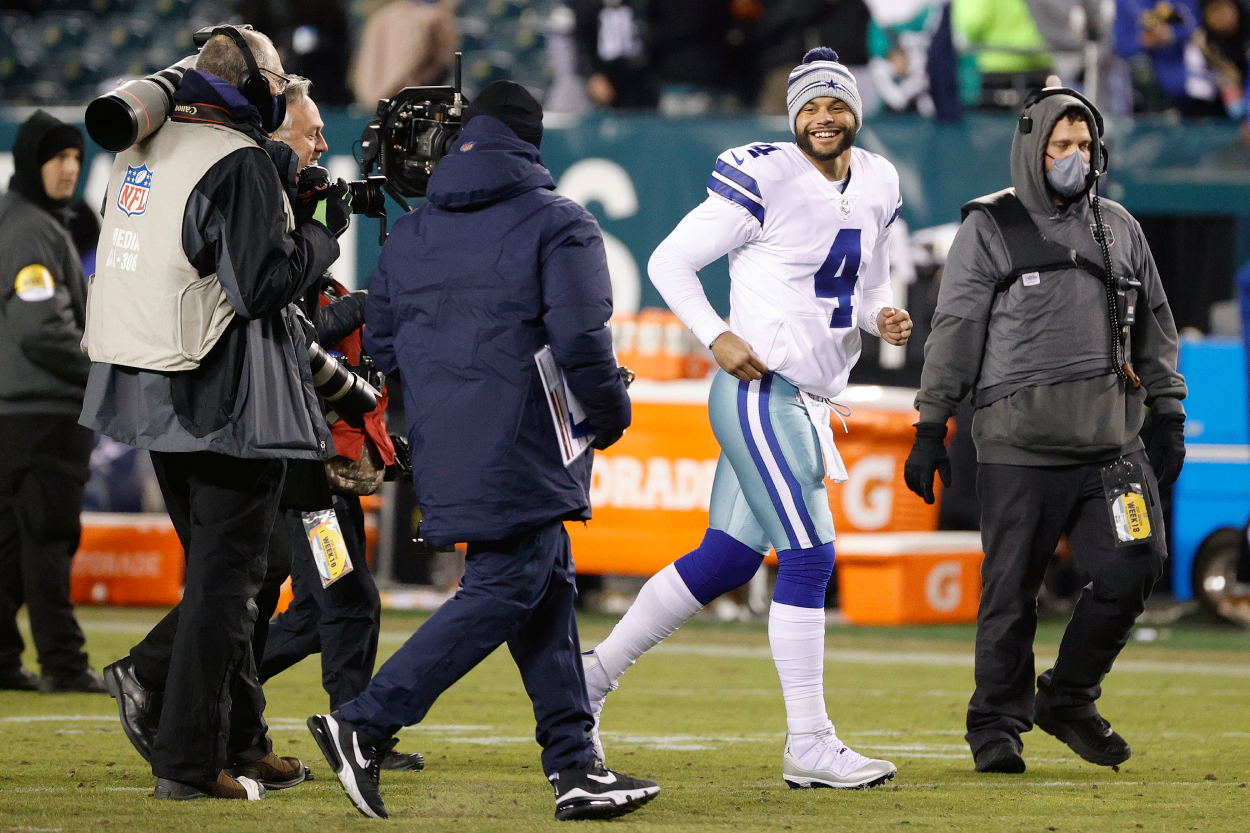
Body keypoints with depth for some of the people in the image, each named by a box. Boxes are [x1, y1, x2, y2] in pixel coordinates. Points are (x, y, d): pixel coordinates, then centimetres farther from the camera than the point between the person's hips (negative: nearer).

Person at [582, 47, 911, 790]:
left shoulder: (877, 187, 11)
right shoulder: (767, 180, -12)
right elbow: (670, 261, -7)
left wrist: (883, 318, 1)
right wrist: (719, 338, -16)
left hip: (810, 404, 8)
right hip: (762, 390, -8)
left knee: (726, 561, 12)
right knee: (810, 556, -11)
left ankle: (592, 677, 23)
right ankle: (809, 746, -6)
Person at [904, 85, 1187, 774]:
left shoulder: (1119, 229, 16)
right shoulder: (989, 229, 3)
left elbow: (1154, 326, 21)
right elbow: (954, 331, 0)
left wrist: (1167, 415, 14)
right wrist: (931, 429, -4)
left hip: (1109, 441, 4)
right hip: (1020, 446, -4)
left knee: (1132, 569, -5)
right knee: (1011, 589, -2)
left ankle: (1069, 699, 13)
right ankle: (997, 724, 11)